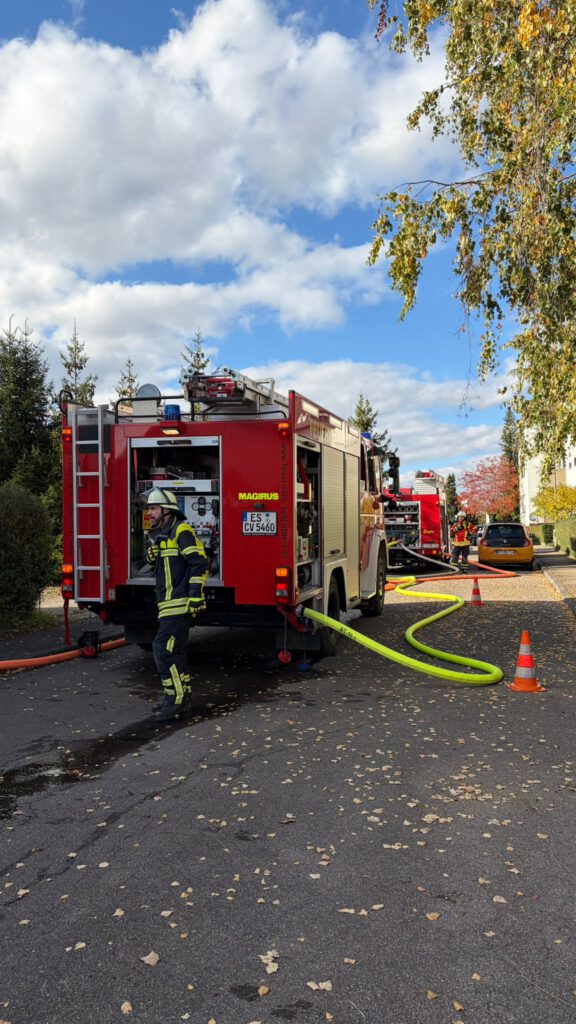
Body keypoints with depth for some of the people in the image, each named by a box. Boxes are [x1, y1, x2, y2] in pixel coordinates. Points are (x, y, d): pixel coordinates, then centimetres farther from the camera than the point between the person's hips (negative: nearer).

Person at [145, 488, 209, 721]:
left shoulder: (181, 531, -12)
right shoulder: (159, 534, 18)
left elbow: (199, 562, -18)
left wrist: (195, 594, -22)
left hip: (179, 603, -10)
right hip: (168, 603, 10)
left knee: (163, 648, -13)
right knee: (176, 649, 16)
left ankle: (175, 700, -7)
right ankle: (182, 694, 26)